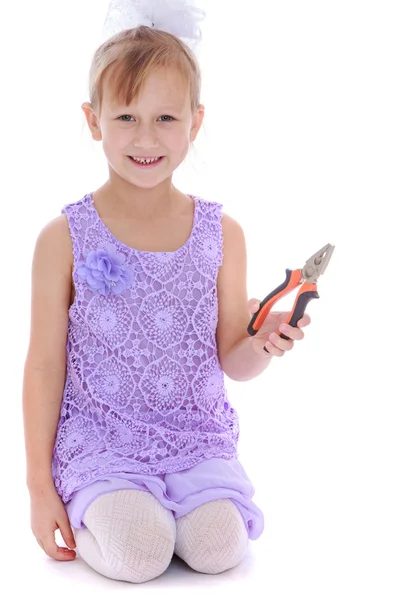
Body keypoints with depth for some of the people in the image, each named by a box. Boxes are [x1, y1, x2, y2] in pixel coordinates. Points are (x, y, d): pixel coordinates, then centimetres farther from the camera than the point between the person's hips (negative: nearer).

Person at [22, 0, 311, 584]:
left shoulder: (222, 234, 1)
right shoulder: (65, 239, -6)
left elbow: (232, 363, 6)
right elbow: (44, 368, -2)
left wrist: (261, 344, -18)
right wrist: (39, 486, -3)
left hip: (197, 439, 2)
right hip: (98, 442, -2)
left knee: (220, 548, -21)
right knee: (138, 554, -24)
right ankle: (87, 513, 9)